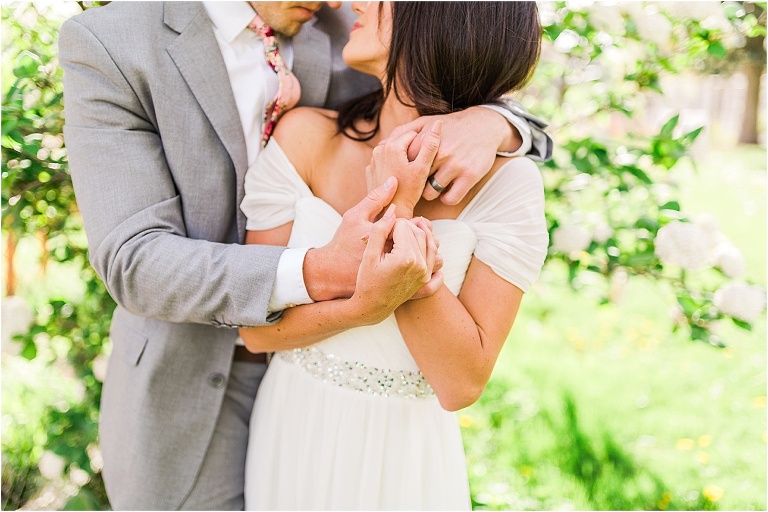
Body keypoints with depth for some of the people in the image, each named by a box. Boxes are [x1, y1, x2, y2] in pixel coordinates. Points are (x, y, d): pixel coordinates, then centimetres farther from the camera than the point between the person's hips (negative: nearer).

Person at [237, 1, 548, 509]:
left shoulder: (506, 181, -16)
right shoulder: (306, 137, -11)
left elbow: (462, 384, -18)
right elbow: (258, 326, -9)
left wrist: (399, 214, -25)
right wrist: (365, 305, -27)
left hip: (403, 456, -2)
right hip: (292, 436, 2)